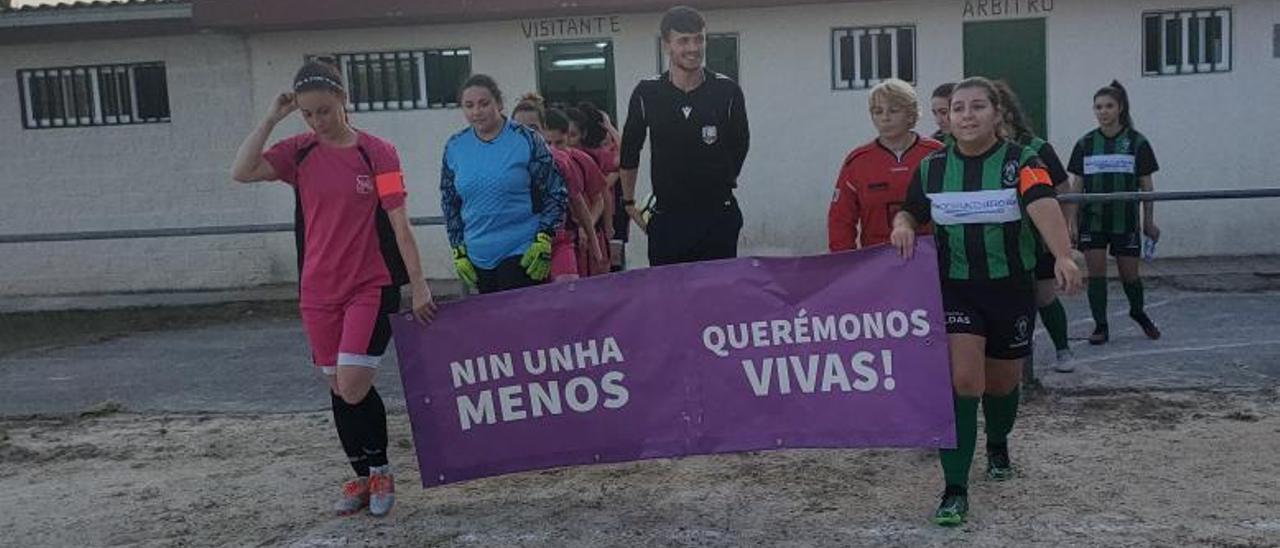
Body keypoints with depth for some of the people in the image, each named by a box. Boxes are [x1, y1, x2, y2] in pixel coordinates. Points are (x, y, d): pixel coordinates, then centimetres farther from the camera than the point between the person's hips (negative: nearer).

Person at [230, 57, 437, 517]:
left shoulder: (377, 152, -6)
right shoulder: (300, 152, 3)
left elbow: (399, 224, -7)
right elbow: (241, 172, -11)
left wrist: (419, 285, -8)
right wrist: (271, 118, -12)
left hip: (371, 286, -4)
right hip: (319, 291, 4)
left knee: (353, 387, -12)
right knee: (338, 389, 11)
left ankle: (381, 469, 13)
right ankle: (362, 476, 28)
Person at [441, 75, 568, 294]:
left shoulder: (527, 140, -5)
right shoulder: (454, 147, 5)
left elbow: (556, 193, -1)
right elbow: (449, 203, 15)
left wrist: (544, 240, -10)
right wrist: (458, 251, 9)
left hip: (523, 253, -4)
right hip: (477, 257, 4)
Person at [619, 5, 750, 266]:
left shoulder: (727, 91, -4)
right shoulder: (647, 94, -2)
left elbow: (739, 146, 10)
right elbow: (630, 151, 11)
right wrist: (629, 201, 16)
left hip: (718, 217, 0)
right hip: (666, 218, 1)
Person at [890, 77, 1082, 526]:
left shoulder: (1020, 162, -10)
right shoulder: (931, 168, 0)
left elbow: (1043, 207, -28)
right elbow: (910, 212, 14)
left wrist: (1063, 256, -46)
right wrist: (903, 226, -11)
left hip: (1012, 288, 0)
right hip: (955, 288, 0)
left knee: (1001, 384, 16)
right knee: (962, 382, -14)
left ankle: (997, 445, 49)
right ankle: (955, 491, -8)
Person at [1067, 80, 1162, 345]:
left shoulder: (1137, 142, 0)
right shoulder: (1085, 144, 4)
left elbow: (1146, 185, 3)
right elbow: (1076, 186, 4)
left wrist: (1149, 221, 1)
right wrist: (1071, 222, 0)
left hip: (1125, 221, -1)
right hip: (1092, 220, 1)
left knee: (1129, 274, 5)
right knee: (1096, 273, -2)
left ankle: (1138, 312, 34)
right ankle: (1100, 326, 10)